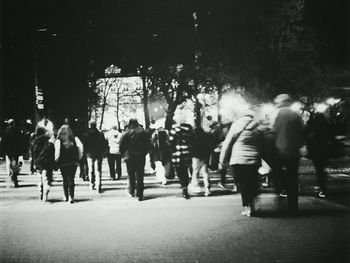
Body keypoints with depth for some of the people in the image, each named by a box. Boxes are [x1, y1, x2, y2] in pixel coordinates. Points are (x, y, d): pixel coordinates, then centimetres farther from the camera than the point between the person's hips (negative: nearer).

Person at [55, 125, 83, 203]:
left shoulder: (58, 141, -3)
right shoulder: (74, 139, 3)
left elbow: (57, 151, -14)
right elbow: (81, 146, -7)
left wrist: (56, 160, -1)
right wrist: (79, 157, 2)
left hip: (63, 163, -1)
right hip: (74, 162, 1)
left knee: (65, 180, 12)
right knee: (71, 179, 4)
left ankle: (66, 196, 16)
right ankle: (71, 197, -6)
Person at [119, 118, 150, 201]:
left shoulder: (126, 133, -5)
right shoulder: (143, 132, 0)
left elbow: (121, 146, -4)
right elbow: (148, 145, 2)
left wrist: (124, 155, 7)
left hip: (129, 157, -1)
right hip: (141, 157, 1)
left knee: (131, 175, 13)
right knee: (140, 176, 3)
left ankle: (131, 191, 15)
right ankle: (140, 194, 1)